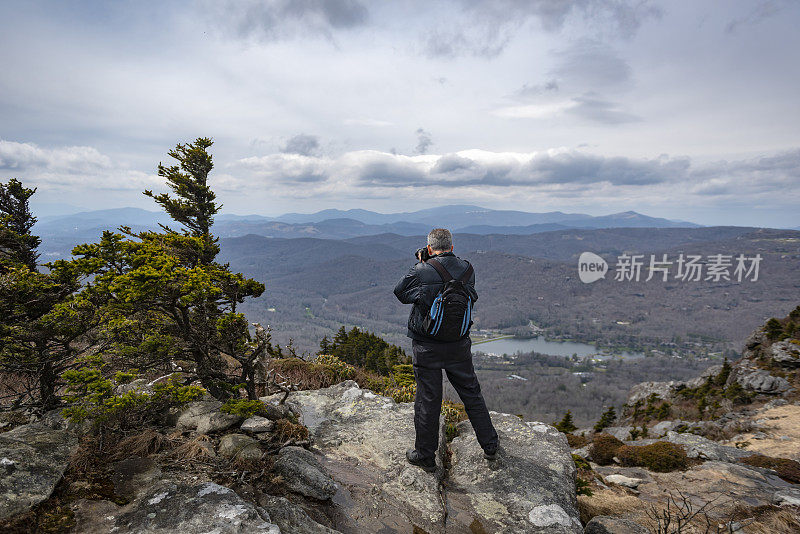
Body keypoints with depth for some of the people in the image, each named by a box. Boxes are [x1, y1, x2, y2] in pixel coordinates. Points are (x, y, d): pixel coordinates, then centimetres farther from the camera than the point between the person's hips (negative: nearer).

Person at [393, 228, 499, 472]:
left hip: (427, 348, -3)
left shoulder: (421, 272, -17)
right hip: (459, 346, 4)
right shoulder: (466, 268, -4)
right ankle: (490, 446, 33)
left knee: (427, 399, 9)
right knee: (471, 394, 18)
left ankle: (425, 456, 24)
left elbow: (400, 292, -1)